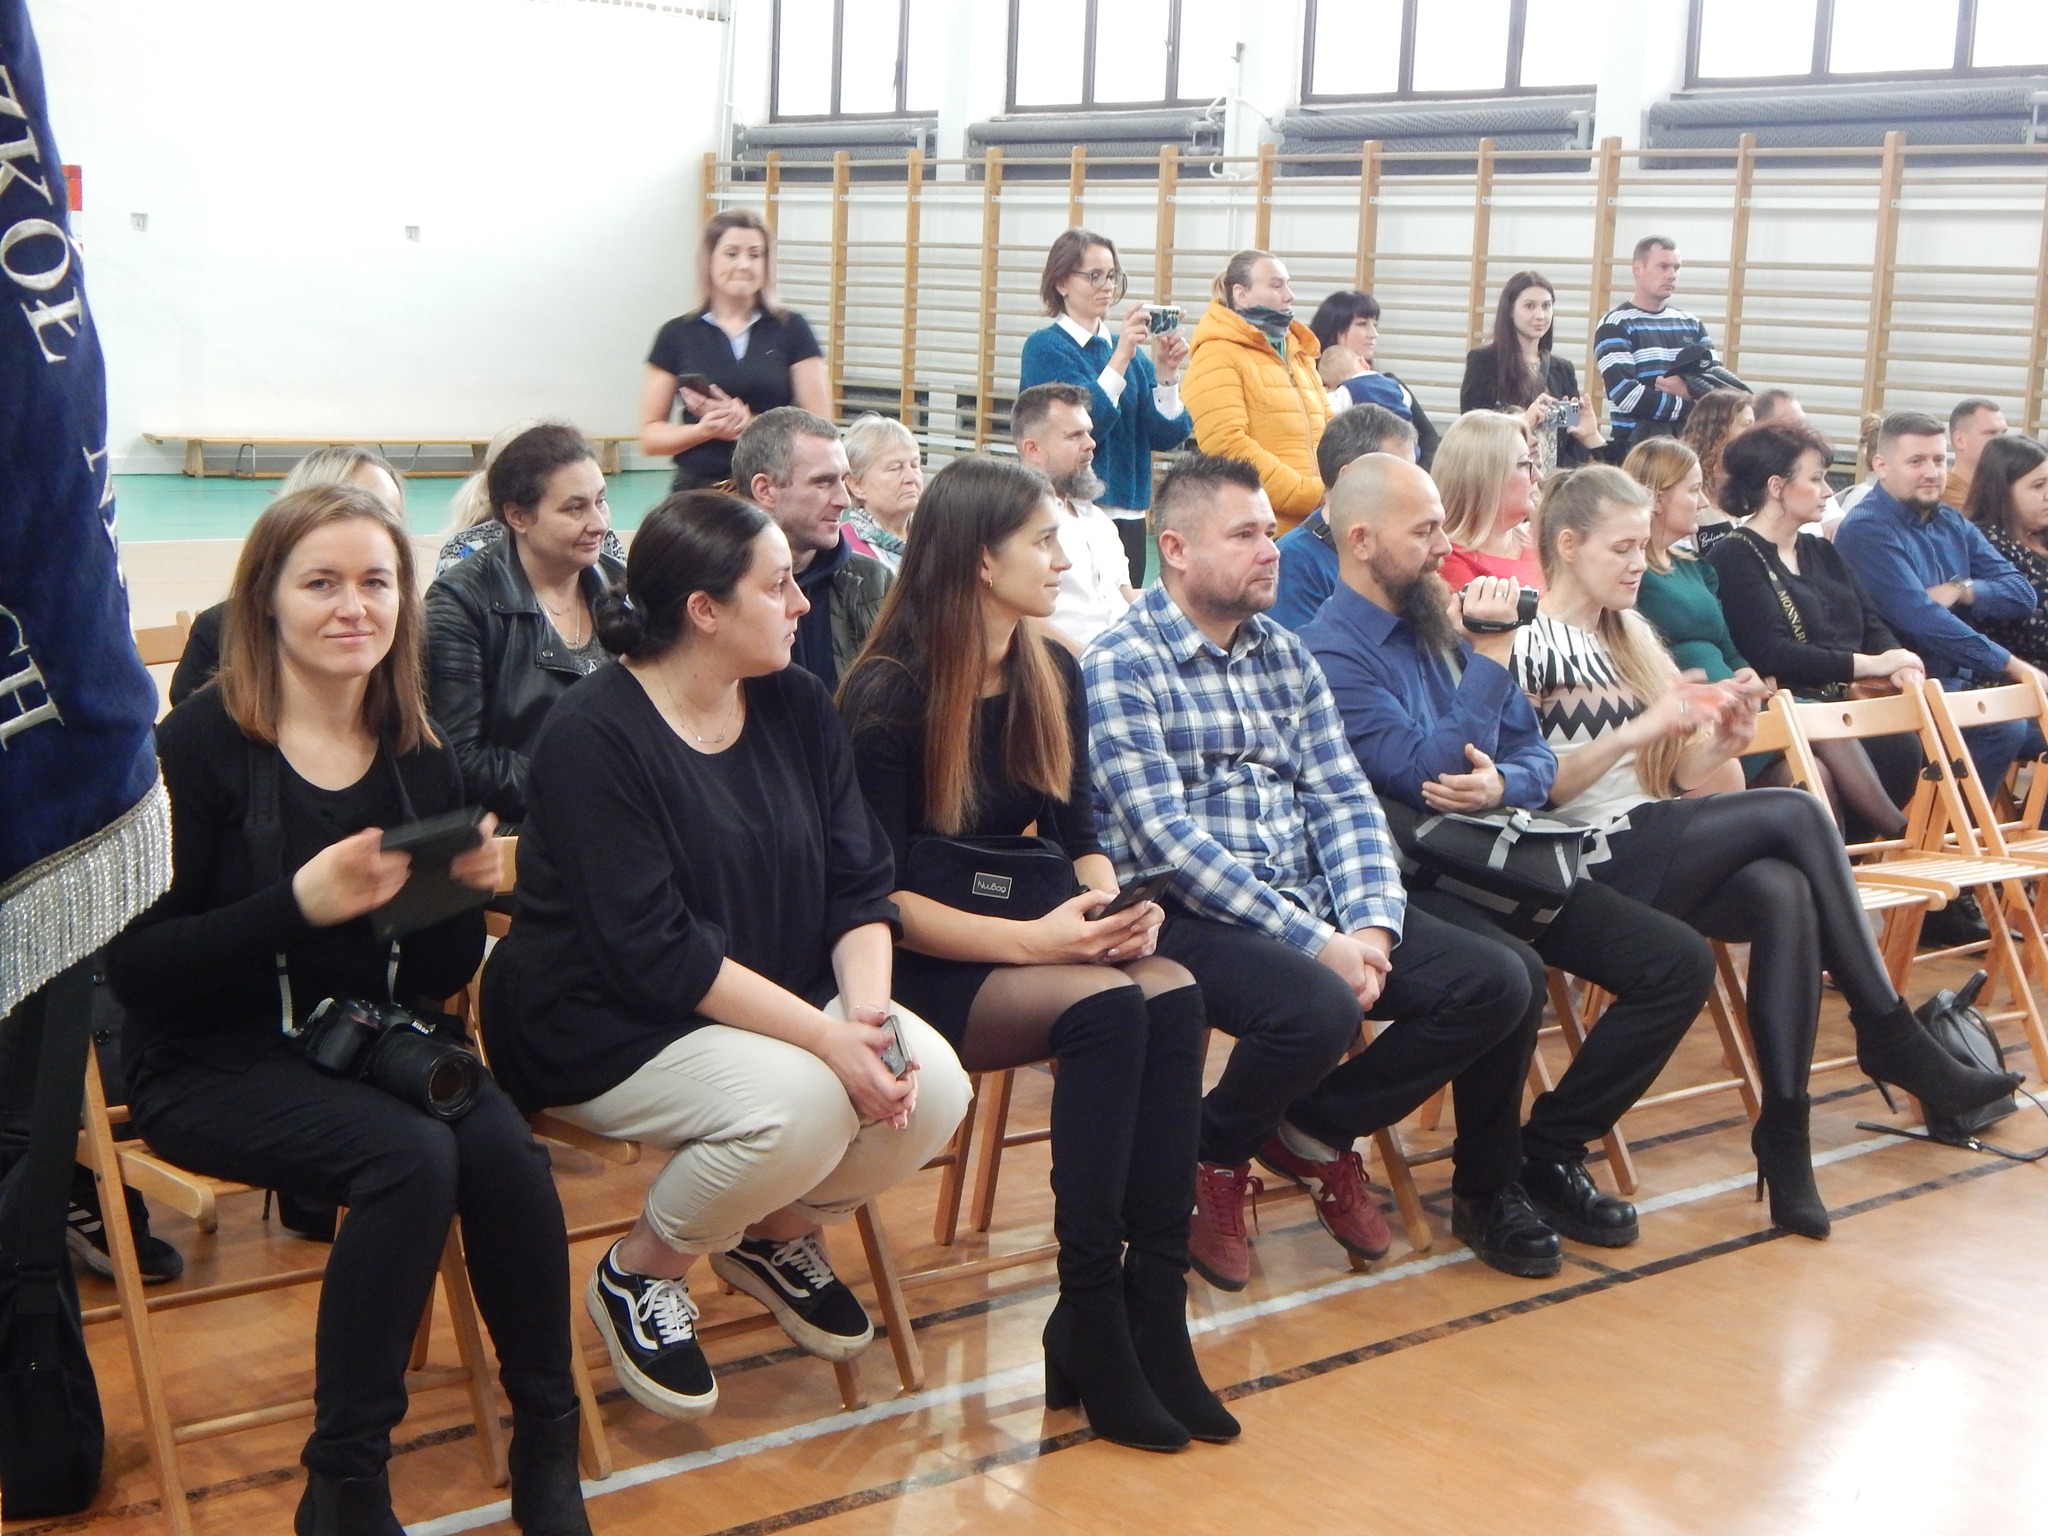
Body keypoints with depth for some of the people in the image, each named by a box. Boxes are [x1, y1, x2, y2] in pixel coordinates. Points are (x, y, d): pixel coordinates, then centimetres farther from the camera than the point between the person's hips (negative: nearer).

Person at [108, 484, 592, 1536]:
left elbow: (441, 976, 8)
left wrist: (468, 889, -13)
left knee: (503, 1147, -26)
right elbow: (136, 966, -15)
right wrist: (298, 905, -28)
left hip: (374, 1048, 4)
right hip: (214, 1068, -4)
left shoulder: (420, 758, 5)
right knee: (412, 1154, -31)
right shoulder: (199, 749, -10)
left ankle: (547, 1445, -8)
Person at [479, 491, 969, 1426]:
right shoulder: (595, 737, -18)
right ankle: (639, 1273, -2)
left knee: (934, 1089, -18)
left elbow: (859, 884, 1)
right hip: (604, 1025, -7)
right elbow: (653, 952, -24)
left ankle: (774, 1232, 13)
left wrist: (868, 1007, -19)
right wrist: (825, 1037, -29)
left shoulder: (796, 705, 4)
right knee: (799, 1104, -32)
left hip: (779, 1001, 7)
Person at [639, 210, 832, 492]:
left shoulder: (792, 330, 6)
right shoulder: (676, 336, 8)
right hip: (697, 490, 1)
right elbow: (650, 435, 7)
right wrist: (705, 430, -11)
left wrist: (749, 425, -12)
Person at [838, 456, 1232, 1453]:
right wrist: (1029, 941, -26)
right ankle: (1093, 1322, -24)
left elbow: (1077, 835, 11)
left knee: (1174, 995, -25)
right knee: (1105, 1006, -31)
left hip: (1024, 942, 6)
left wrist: (1113, 907, -12)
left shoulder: (1051, 675, 9)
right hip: (921, 969, -6)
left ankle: (1153, 1303, -23)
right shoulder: (887, 695, -11)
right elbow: (880, 894, -15)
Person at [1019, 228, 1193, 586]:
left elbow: (1168, 435, 3)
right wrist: (1120, 358, -21)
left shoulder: (1130, 350, 12)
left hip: (1130, 515, 6)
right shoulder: (1044, 348, -3)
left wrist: (1166, 373, -11)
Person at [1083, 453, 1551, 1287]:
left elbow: (1343, 800, 8)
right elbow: (1170, 843, -17)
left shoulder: (1287, 656, 15)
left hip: (1313, 905, 7)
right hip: (1188, 916, -7)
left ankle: (1314, 1130, 11)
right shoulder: (1119, 665, -8)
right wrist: (1318, 944, -21)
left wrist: (1370, 923, -12)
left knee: (1495, 983, -9)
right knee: (1319, 1008, -35)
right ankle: (1215, 1154, -1)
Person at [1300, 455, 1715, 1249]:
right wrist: (1491, 656, -14)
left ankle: (1550, 1151, 6)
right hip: (1417, 878, -8)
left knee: (1681, 961, -4)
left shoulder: (1446, 618, 14)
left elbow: (1536, 756, 14)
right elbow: (1425, 776, -18)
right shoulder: (1331, 653, -10)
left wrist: (1502, 785, -10)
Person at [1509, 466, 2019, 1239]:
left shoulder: (1631, 637, 19)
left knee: (1781, 894, -25)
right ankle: (1891, 1039, -9)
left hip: (1655, 854, 6)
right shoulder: (1529, 645, -3)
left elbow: (1678, 777, 17)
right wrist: (1641, 730, -19)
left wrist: (1722, 739, -4)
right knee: (1795, 812, -18)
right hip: (1590, 868, -6)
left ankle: (1785, 1132, -24)